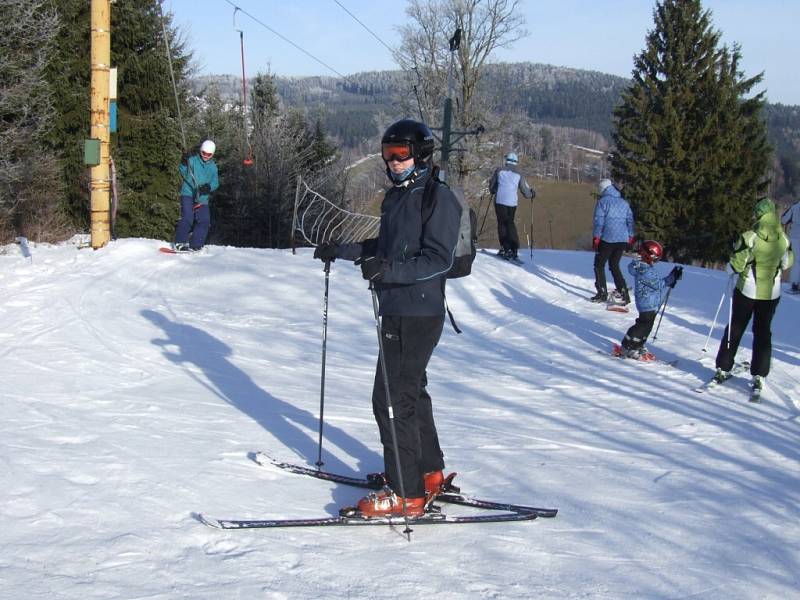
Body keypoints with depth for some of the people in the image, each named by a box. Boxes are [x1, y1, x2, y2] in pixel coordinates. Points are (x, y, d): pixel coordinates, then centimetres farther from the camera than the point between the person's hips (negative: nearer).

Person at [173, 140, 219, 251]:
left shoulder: (213, 167, 12)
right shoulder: (193, 160, 0)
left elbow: (215, 182, 5)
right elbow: (183, 174, -7)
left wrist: (209, 187, -16)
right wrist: (184, 164, -25)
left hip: (202, 197, 5)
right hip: (188, 193, -5)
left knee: (204, 221, -1)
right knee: (187, 218, -18)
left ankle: (195, 245, 8)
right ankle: (180, 243, -13)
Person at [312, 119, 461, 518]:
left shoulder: (438, 198, -14)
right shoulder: (396, 196, 14)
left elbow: (438, 258, -22)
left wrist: (388, 269, -32)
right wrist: (341, 251, 19)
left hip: (418, 313, -10)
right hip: (397, 309, 10)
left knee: (392, 398, -10)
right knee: (410, 391, 19)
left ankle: (407, 493, -3)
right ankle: (429, 472, 33)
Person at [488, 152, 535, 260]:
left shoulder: (499, 170, 3)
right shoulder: (518, 175, 7)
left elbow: (491, 186, 11)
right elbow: (526, 192, 9)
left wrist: (493, 191, 34)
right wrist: (532, 194, 31)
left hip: (500, 201, -2)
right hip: (512, 203, 2)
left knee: (502, 223, 7)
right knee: (510, 223, 16)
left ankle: (505, 248, -4)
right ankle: (514, 249, 9)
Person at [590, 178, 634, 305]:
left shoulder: (602, 202, -5)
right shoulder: (624, 202, 13)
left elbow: (599, 221, -11)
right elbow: (630, 220, 16)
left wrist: (596, 238, -9)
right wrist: (630, 237, 22)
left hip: (607, 239, -6)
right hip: (622, 240, 6)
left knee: (599, 265, 7)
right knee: (614, 265, 18)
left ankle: (602, 293, 0)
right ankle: (623, 291, 10)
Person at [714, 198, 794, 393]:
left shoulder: (749, 237, -20)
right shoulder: (783, 239, -7)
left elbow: (737, 265, -16)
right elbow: (787, 263, 8)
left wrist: (734, 253, 4)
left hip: (747, 290, -3)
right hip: (772, 293, 3)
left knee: (735, 329, 11)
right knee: (763, 332, 12)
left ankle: (723, 369, 15)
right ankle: (759, 376, 10)